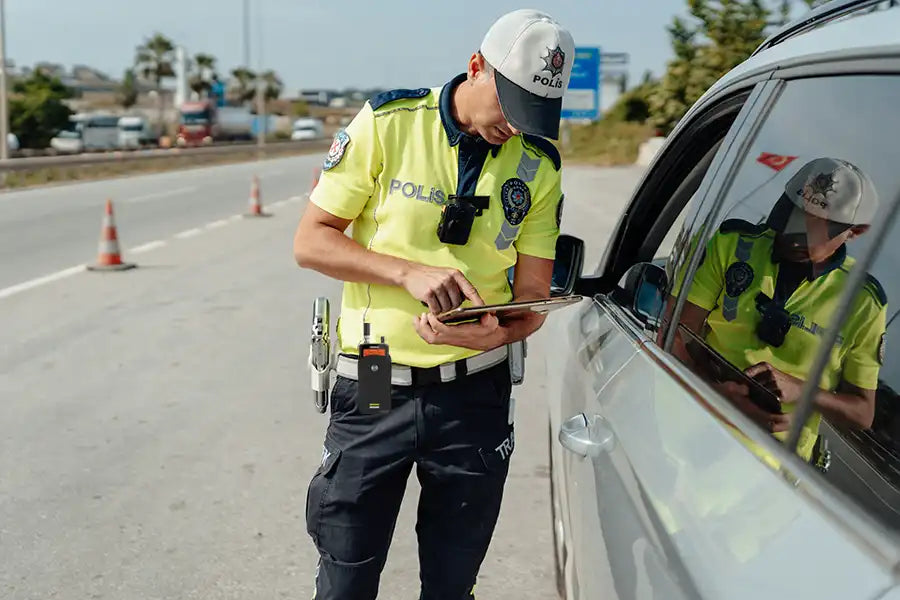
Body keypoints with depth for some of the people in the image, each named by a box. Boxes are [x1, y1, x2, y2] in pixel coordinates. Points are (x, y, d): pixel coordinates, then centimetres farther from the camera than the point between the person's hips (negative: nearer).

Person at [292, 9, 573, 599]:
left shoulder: (539, 165, 2)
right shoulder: (388, 123, -7)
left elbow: (532, 298, 2)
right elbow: (311, 241, -6)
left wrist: (496, 332, -21)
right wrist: (410, 271, -21)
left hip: (475, 393, 2)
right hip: (373, 394, -2)